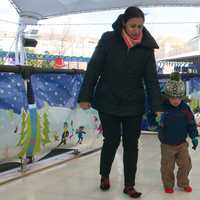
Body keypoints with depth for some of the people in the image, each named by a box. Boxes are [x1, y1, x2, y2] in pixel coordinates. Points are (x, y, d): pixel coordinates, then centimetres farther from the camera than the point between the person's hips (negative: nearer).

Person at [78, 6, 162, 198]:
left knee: (131, 144, 7)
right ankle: (104, 176, 32)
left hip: (134, 105, 2)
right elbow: (93, 69, -7)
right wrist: (85, 96, -8)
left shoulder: (146, 47, -4)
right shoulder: (108, 40, -10)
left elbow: (151, 79, -4)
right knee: (112, 140, 6)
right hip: (108, 103, -2)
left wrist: (156, 107, -11)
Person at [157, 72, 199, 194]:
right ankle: (168, 185, 30)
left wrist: (194, 137, -2)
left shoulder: (185, 108, -9)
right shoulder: (162, 107, -18)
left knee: (186, 164, 11)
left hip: (182, 143, 3)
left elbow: (191, 123, 0)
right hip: (167, 145, -2)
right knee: (167, 167, 8)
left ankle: (183, 183, 33)